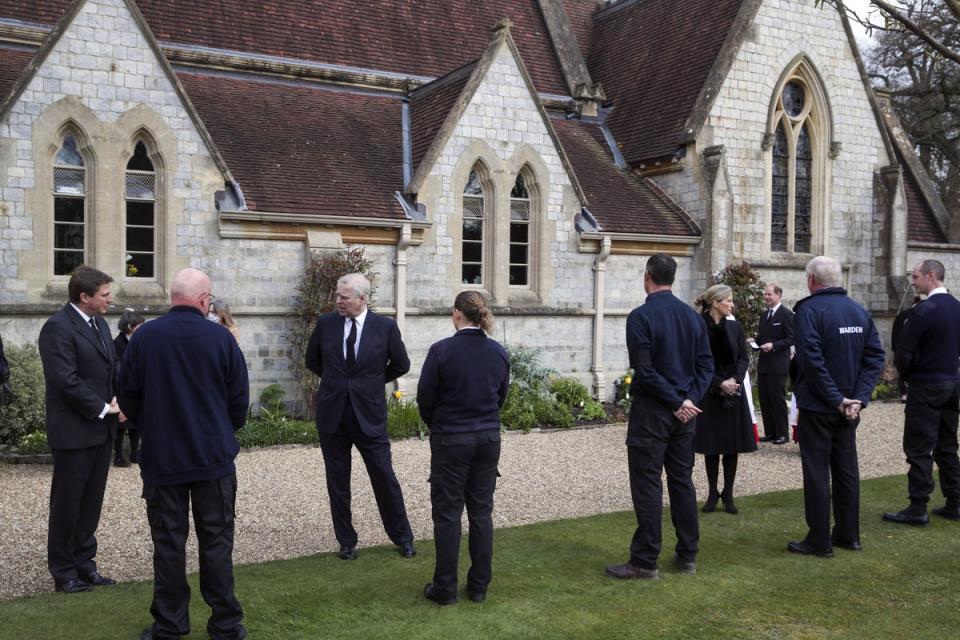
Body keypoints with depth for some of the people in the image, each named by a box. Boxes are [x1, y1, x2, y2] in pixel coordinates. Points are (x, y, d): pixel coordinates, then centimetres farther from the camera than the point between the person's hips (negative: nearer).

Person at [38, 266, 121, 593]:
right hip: (74, 431, -8)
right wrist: (103, 408, -15)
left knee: (91, 501, 15)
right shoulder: (58, 327, -15)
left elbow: (112, 368, 17)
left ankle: (84, 564, 26)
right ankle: (64, 573, 17)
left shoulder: (99, 324, 12)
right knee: (67, 503, 5)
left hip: (101, 430, 8)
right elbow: (67, 381, -21)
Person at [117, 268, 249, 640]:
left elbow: (128, 398, 3)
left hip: (160, 457, 1)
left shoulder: (143, 337, -5)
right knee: (216, 542, 7)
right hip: (214, 456, -1)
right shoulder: (221, 338, -8)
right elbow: (240, 400, -1)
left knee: (168, 543, 9)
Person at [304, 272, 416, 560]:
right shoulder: (326, 323, 0)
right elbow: (312, 360, 15)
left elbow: (401, 365, 7)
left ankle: (402, 536, 21)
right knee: (337, 482, 9)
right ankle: (347, 541, 24)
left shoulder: (385, 327, -6)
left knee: (385, 477, 3)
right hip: (332, 414, 2)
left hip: (369, 414, -2)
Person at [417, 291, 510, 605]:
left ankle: (445, 588, 12)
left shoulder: (441, 351, -15)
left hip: (450, 439, -4)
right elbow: (501, 396, 9)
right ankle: (479, 586, 18)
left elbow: (425, 398, -6)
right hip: (488, 439, 4)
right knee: (481, 511, 12)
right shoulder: (499, 353, -1)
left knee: (448, 513, 5)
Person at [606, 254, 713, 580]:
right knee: (682, 482, 14)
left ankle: (645, 562, 4)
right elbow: (706, 366, 5)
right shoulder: (692, 315, 7)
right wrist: (689, 399, -4)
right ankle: (687, 556, 21)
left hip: (651, 412, -6)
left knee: (647, 485, -1)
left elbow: (645, 370, -19)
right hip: (684, 413, 6)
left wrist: (677, 402, -12)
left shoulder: (641, 316, -13)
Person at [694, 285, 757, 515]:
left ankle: (728, 495, 14)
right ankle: (712, 494, 16)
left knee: (733, 445, 5)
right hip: (709, 394, -3)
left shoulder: (734, 327, 4)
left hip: (734, 391, 3)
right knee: (711, 446, 5)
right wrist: (720, 383, -15)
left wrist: (734, 379, -11)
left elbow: (744, 358, 5)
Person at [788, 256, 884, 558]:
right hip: (849, 406, 7)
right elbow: (875, 357, 2)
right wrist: (858, 397, -5)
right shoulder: (859, 311, 7)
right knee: (846, 468, 15)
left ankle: (819, 541, 6)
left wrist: (836, 399, -17)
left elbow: (811, 360, -23)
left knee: (816, 472, 1)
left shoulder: (809, 310, -14)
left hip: (817, 406, -6)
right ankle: (848, 535, 24)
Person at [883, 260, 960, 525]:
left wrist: (905, 374, 0)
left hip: (926, 386, -8)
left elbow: (904, 351, -17)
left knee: (919, 448, -3)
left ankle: (917, 509, 0)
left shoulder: (926, 309, -18)